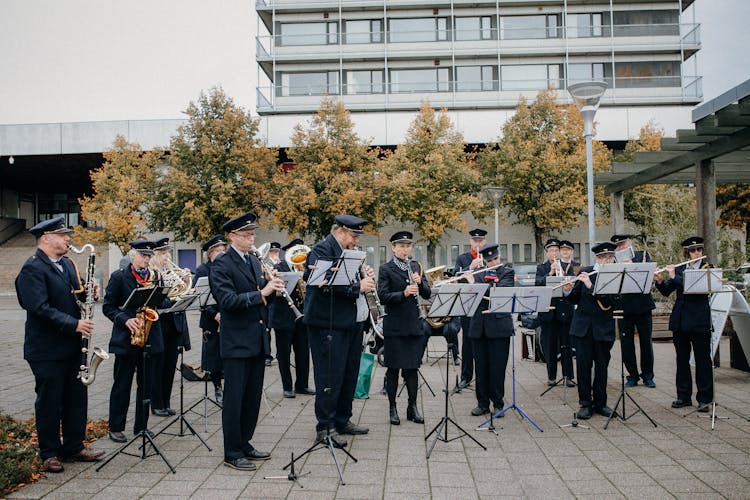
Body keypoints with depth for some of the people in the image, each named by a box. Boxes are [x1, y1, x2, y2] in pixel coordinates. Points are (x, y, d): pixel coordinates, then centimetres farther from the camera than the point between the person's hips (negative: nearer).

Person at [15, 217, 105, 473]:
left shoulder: (67, 264, 13)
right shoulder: (32, 268, -14)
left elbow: (77, 294, 20)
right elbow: (40, 308, -22)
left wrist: (89, 293, -3)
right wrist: (73, 324, -24)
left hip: (72, 346, 8)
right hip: (47, 349, -8)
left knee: (76, 398, 12)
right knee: (49, 401, 4)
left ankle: (74, 447, 24)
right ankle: (50, 453, 16)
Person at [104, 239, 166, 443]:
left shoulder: (155, 276, 10)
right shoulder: (118, 277, -2)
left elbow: (164, 303, 11)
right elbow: (108, 307, -3)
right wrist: (125, 320, -17)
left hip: (150, 339, 4)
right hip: (125, 339, -4)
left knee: (145, 385, 10)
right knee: (122, 385, 3)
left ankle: (141, 425, 20)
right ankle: (115, 428, 13)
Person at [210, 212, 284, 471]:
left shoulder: (254, 261, 13)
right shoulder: (221, 264, -10)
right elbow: (228, 300, -21)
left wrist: (272, 287, -4)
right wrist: (261, 293, -26)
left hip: (257, 340, 8)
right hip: (237, 341, -7)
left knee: (253, 397, 14)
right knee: (234, 399, 1)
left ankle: (244, 444, 27)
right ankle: (232, 453, 11)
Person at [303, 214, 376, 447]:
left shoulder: (347, 252, 17)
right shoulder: (321, 250, -12)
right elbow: (327, 284, -25)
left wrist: (365, 279, 2)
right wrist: (357, 286, -23)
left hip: (350, 323, 10)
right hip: (329, 323, -9)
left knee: (349, 373, 15)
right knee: (330, 375, -4)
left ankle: (342, 420, 27)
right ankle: (325, 427, 6)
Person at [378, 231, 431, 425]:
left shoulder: (416, 267, 11)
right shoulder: (386, 269, -3)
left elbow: (427, 294, 7)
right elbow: (383, 297, -12)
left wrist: (419, 283, -13)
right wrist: (404, 293, -26)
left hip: (414, 325, 4)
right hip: (394, 327, -4)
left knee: (412, 367, 9)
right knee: (393, 368, 4)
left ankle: (412, 407, 19)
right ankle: (392, 408, 15)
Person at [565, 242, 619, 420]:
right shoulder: (584, 272, 4)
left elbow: (612, 300, -18)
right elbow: (575, 299, 7)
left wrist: (591, 286, -24)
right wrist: (568, 291, -14)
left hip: (603, 328, -1)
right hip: (583, 326, 1)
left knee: (601, 366, 7)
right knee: (583, 364, 0)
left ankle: (600, 403, 22)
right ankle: (585, 404, 10)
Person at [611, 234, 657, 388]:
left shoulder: (643, 255, 4)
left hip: (643, 305, 0)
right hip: (624, 306, 0)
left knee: (646, 342, 6)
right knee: (627, 343, 4)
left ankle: (647, 375, 18)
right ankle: (632, 375, 16)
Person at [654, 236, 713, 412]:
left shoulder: (707, 268, -3)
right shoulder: (679, 269, 10)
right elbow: (666, 291, 9)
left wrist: (674, 277, -18)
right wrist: (660, 281, -9)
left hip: (699, 320, -5)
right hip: (679, 320, 5)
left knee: (702, 359, 1)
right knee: (682, 359, 10)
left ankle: (704, 399, 8)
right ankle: (684, 396, 19)